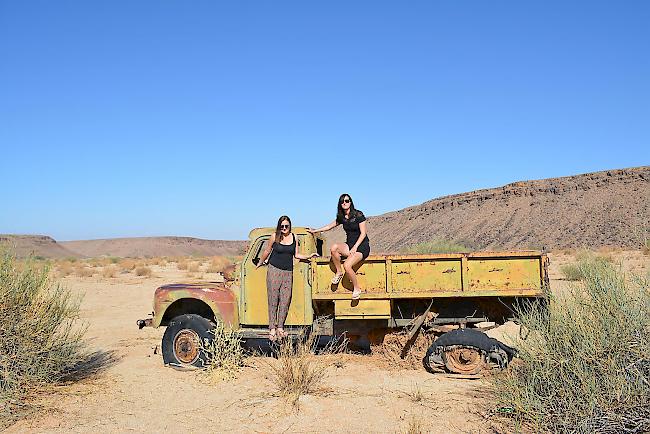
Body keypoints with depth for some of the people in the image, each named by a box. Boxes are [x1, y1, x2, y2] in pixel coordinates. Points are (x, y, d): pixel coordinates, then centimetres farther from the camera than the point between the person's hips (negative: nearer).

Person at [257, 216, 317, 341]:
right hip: (274, 270, -3)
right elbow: (267, 251, 10)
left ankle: (280, 327, 9)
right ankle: (272, 329, 2)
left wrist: (309, 256, 3)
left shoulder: (294, 237, 7)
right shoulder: (274, 236, -2)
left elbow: (296, 255, 13)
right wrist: (260, 263, 19)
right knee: (273, 300, -2)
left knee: (286, 300, 0)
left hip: (288, 272, 3)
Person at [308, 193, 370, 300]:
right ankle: (339, 272, -6)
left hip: (362, 246, -6)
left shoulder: (358, 215, -9)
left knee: (347, 265, -30)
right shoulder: (341, 217, 8)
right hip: (349, 245, 6)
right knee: (334, 248, -27)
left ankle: (357, 289, -7)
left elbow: (363, 233, -11)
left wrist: (355, 247, -18)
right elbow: (330, 226, 23)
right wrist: (315, 230, 24)